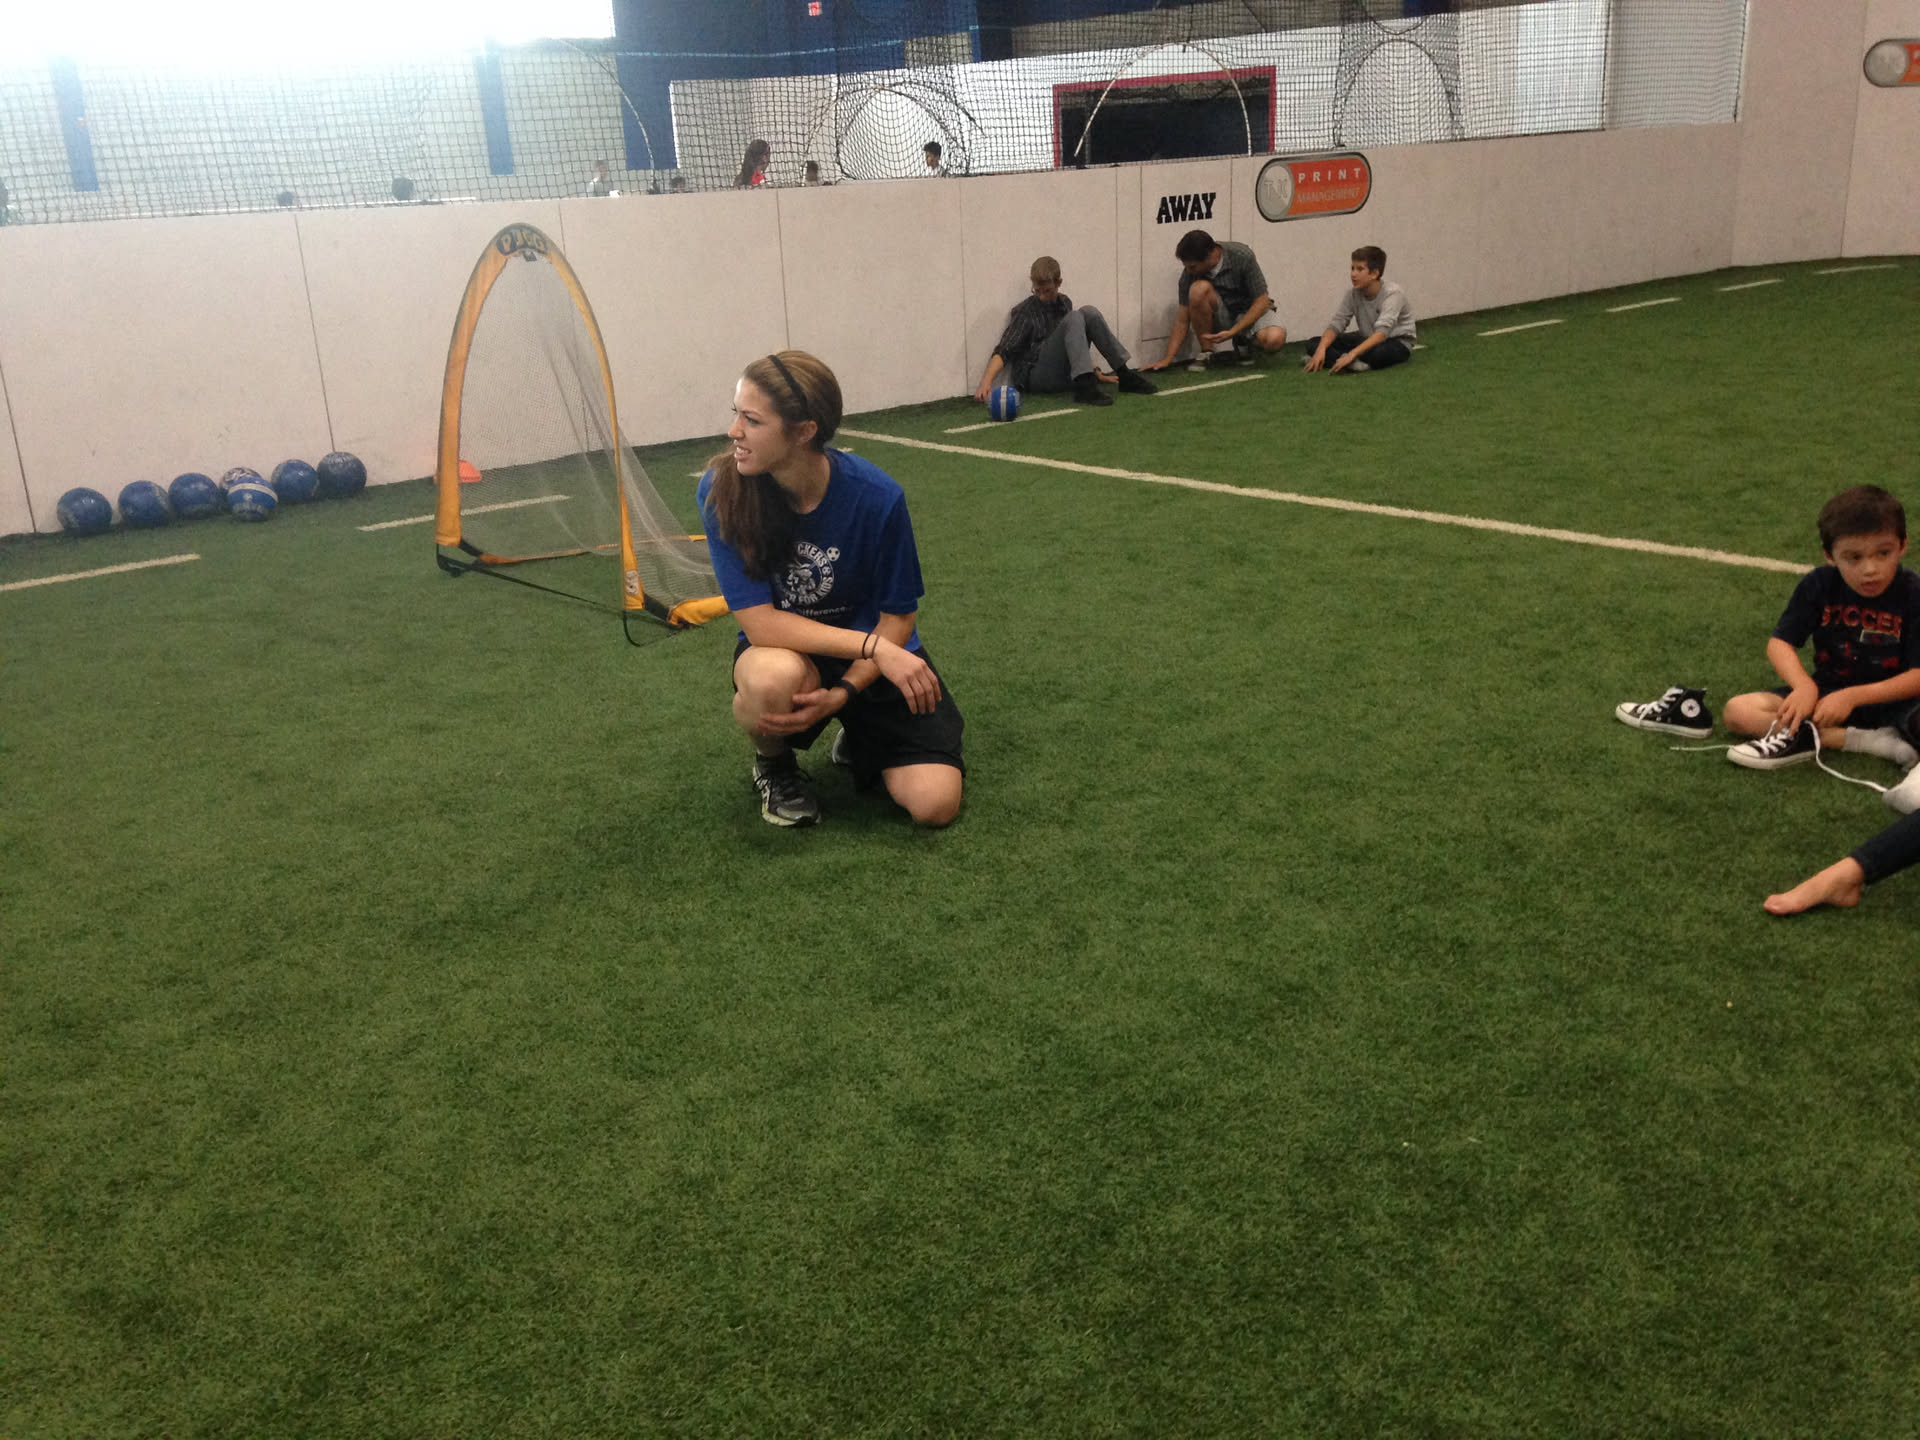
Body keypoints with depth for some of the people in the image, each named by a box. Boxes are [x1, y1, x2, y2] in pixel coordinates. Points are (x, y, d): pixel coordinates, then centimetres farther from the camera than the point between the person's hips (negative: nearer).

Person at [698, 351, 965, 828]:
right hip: (783, 650, 0)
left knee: (935, 803, -16)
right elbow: (760, 623, -24)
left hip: (875, 654, 1)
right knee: (773, 678, -39)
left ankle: (858, 739, 20)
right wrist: (874, 647, -30)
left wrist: (843, 693, -24)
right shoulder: (722, 490, -22)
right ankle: (773, 766, -1)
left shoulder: (877, 496, -22)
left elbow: (897, 618, -10)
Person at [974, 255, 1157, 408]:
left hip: (1064, 374, 6)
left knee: (1088, 312, -11)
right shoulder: (1025, 312, -7)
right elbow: (1003, 351, -14)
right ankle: (1085, 387, -41)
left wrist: (1096, 373, 24)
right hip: (1036, 377, -6)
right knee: (1074, 318, -24)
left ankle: (1124, 376, -11)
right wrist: (986, 381, -31)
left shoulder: (1064, 304, 12)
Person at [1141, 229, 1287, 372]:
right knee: (1199, 288, -32)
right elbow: (1182, 319, -11)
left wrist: (1232, 332, -28)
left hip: (1250, 312, -1)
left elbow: (1261, 301, -18)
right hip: (1220, 316, 1)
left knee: (1275, 338, -36)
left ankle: (1243, 342, 2)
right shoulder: (1190, 272, -16)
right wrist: (1167, 359, -18)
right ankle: (1206, 352, -13)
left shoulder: (1242, 257, -23)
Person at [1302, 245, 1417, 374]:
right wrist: (1321, 350, -33)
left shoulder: (1392, 293, -24)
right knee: (1314, 343, -13)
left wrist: (1352, 354, -49)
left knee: (1378, 352, -43)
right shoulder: (1353, 294, -8)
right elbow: (1336, 323, -13)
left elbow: (1382, 332, -36)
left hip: (1397, 342, -5)